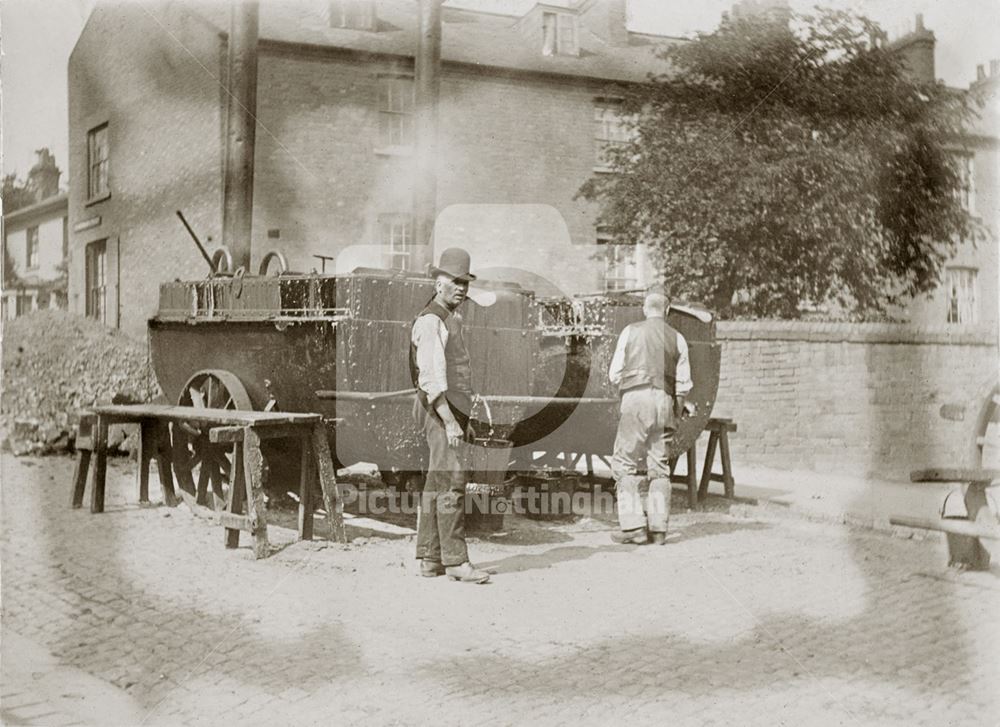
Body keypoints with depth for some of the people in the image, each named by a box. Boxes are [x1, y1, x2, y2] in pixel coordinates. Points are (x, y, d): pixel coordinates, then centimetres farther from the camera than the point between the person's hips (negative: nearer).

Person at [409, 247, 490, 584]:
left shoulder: (451, 318, 19)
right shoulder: (430, 321, -13)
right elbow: (432, 377, -21)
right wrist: (450, 422, -25)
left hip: (453, 409, 10)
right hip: (441, 410, -10)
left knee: (436, 483, 10)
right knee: (452, 481, -13)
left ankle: (429, 559, 14)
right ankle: (456, 561, -14)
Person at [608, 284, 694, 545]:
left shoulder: (631, 331, 4)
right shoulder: (677, 339, 9)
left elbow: (614, 374, 5)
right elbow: (684, 383, 9)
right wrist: (681, 404, 28)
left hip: (637, 399, -3)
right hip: (665, 401, 3)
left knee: (626, 463, 1)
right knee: (659, 466, 8)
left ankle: (634, 526, -5)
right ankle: (658, 528, 6)